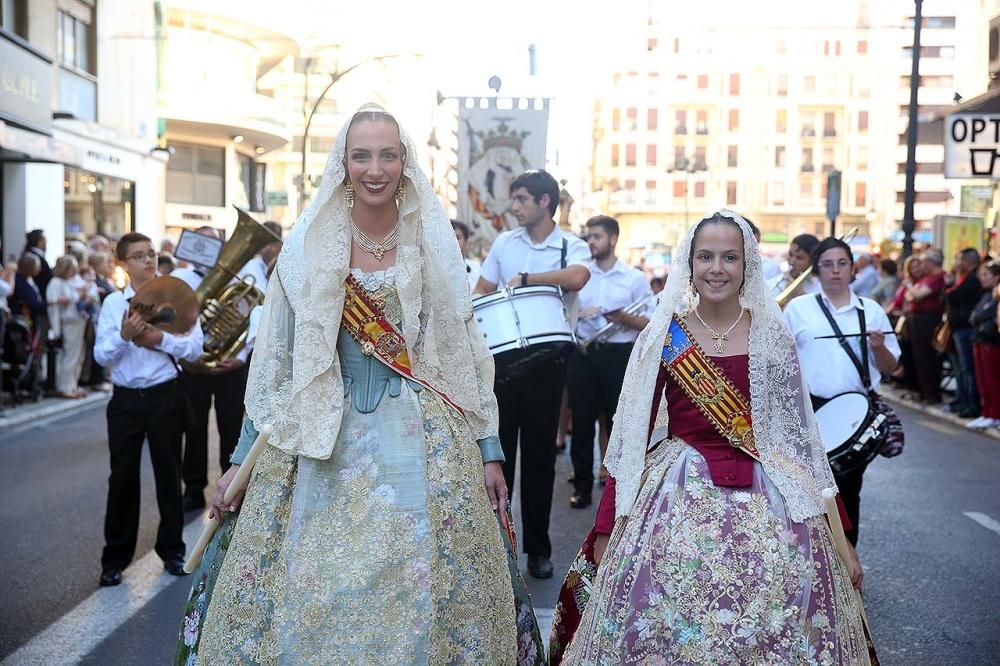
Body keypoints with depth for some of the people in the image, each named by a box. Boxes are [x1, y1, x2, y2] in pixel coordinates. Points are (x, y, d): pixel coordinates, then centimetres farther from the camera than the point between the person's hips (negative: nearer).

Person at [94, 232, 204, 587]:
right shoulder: (113, 303, 3)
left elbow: (195, 348, -7)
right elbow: (101, 355, -4)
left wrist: (160, 339, -20)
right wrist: (124, 336, -21)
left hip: (165, 397, -1)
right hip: (126, 399, 1)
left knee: (168, 473, 10)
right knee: (123, 476, 6)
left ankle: (172, 550, 25)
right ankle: (115, 557, 19)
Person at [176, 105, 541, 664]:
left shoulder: (434, 245, 2)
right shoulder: (309, 246, 1)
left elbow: (466, 351, 5)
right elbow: (275, 358, 3)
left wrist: (489, 449, 3)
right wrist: (242, 460, 3)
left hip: (424, 446, 0)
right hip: (325, 447, 0)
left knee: (421, 593, 2)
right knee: (314, 597, 3)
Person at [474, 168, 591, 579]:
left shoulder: (573, 247, -3)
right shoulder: (504, 242, 9)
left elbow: (577, 278, -25)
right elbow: (482, 291, 13)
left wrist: (524, 279, -19)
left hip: (547, 361, -2)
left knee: (540, 454, 6)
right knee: (497, 449, 5)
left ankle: (538, 548, 17)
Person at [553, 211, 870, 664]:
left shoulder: (773, 338, 3)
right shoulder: (662, 336, 0)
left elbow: (799, 435, 7)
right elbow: (630, 437, 2)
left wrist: (838, 534, 5)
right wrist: (607, 527, -1)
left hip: (768, 506, 1)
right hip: (678, 502, -1)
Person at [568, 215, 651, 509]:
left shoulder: (635, 278, 3)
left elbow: (649, 323, -1)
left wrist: (623, 318, -17)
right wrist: (579, 313, -11)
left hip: (620, 355, -1)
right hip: (584, 353, 2)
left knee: (620, 421, 5)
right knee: (582, 420, 5)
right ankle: (582, 485, 15)